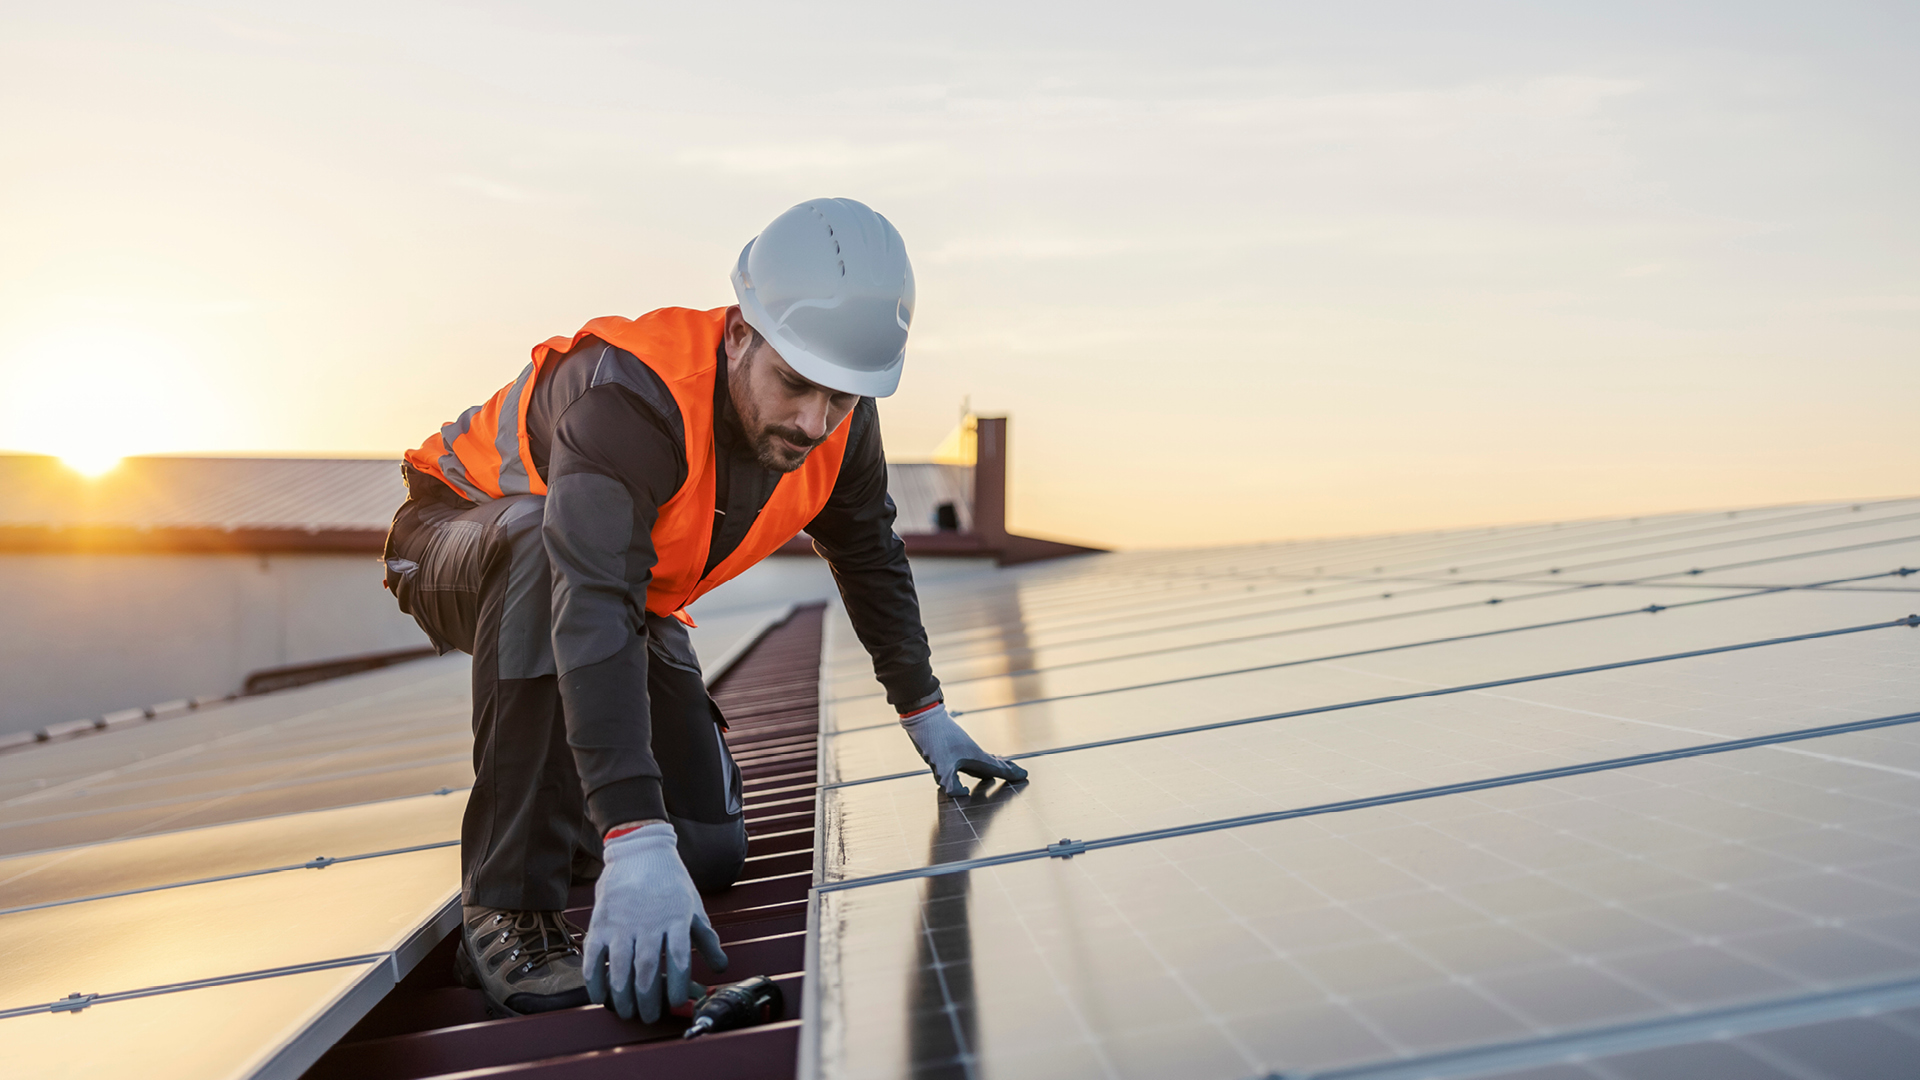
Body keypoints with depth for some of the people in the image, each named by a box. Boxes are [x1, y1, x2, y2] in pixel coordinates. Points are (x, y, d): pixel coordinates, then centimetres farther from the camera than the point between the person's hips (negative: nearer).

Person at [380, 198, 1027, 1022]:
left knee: (709, 852, -4)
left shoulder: (839, 419, -17)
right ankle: (507, 906, -33)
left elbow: (871, 558, 3)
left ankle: (564, 811, 29)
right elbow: (593, 613, -50)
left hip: (628, 588, 6)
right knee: (547, 545, -43)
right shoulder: (631, 396, -39)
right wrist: (636, 843, -58)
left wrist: (924, 715, 8)